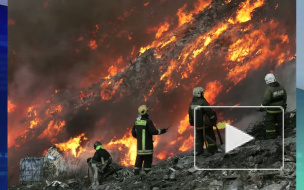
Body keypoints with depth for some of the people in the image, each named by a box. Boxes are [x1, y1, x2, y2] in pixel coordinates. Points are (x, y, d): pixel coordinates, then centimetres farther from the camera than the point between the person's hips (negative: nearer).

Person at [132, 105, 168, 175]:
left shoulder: (136, 121, 6)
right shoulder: (148, 121, -13)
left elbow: (133, 133, 11)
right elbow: (153, 131, -19)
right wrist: (162, 131, -7)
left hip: (139, 145, 6)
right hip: (147, 145, -6)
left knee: (139, 159, 12)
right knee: (148, 160, 0)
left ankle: (136, 174, 11)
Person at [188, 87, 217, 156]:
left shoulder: (192, 103, 2)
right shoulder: (203, 102, -22)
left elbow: (190, 114, 12)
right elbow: (210, 112, -21)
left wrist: (191, 122, 25)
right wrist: (214, 120, -9)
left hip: (197, 125, 7)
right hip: (205, 124, -6)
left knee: (199, 138, 18)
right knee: (210, 137, 7)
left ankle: (198, 151, 18)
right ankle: (213, 150, 15)